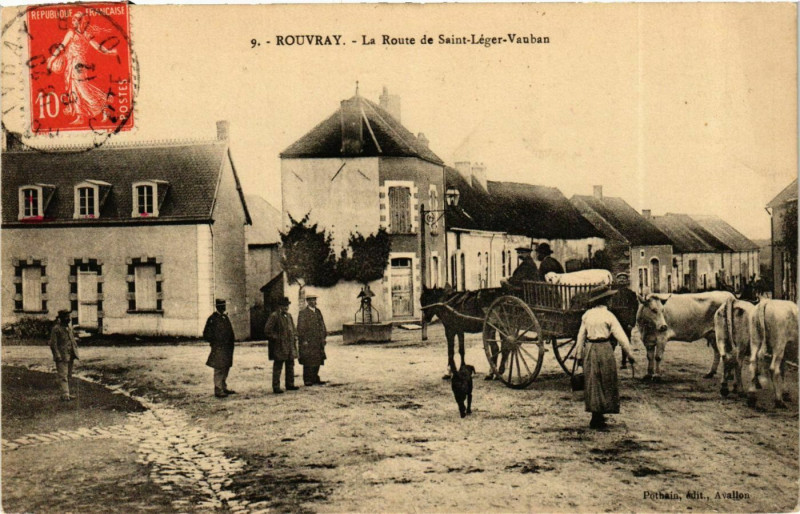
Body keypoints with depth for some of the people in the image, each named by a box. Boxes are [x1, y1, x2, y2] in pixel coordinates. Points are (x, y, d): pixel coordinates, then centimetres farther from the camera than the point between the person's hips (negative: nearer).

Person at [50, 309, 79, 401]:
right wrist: (58, 356, -19)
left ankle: (65, 394, 17)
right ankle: (65, 395, -17)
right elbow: (53, 344, -13)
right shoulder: (56, 329, -9)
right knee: (63, 376, -12)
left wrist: (75, 352, 12)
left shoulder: (69, 328, 15)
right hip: (62, 357, -8)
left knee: (68, 376, 10)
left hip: (70, 356, 8)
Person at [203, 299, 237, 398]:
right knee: (219, 368, -7)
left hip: (227, 347, 8)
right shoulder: (213, 318, -7)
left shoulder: (226, 317, 15)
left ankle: (224, 387, 23)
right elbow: (206, 334, -7)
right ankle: (218, 390, -4)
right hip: (218, 348, -8)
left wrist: (231, 341, 12)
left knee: (226, 368, 13)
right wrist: (215, 341, -9)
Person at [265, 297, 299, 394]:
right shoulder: (274, 316, -10)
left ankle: (290, 385, 23)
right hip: (279, 347, -8)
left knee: (290, 366, 13)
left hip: (290, 346, 8)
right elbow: (267, 330, -14)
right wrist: (276, 338, -13)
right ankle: (276, 387, 2)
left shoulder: (289, 316, 14)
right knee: (277, 367, -2)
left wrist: (295, 337, 11)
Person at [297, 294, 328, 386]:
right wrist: (304, 340, -15)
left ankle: (315, 378, 19)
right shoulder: (303, 313, -7)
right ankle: (307, 380, 3)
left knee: (317, 361, 10)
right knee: (308, 362, -3)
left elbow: (322, 325, 19)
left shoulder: (318, 312, 14)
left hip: (318, 342, 7)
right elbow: (300, 328, -11)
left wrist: (324, 337, 13)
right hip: (308, 342, -7)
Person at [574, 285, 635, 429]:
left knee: (592, 383, 13)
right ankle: (597, 418, 4)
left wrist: (579, 355, 16)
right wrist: (629, 354, -1)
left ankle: (596, 414, 19)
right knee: (605, 383, 5)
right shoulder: (608, 315, -9)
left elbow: (581, 336, 8)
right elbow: (621, 336, -9)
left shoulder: (587, 315, 4)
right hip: (604, 349, -5)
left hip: (589, 350, 5)